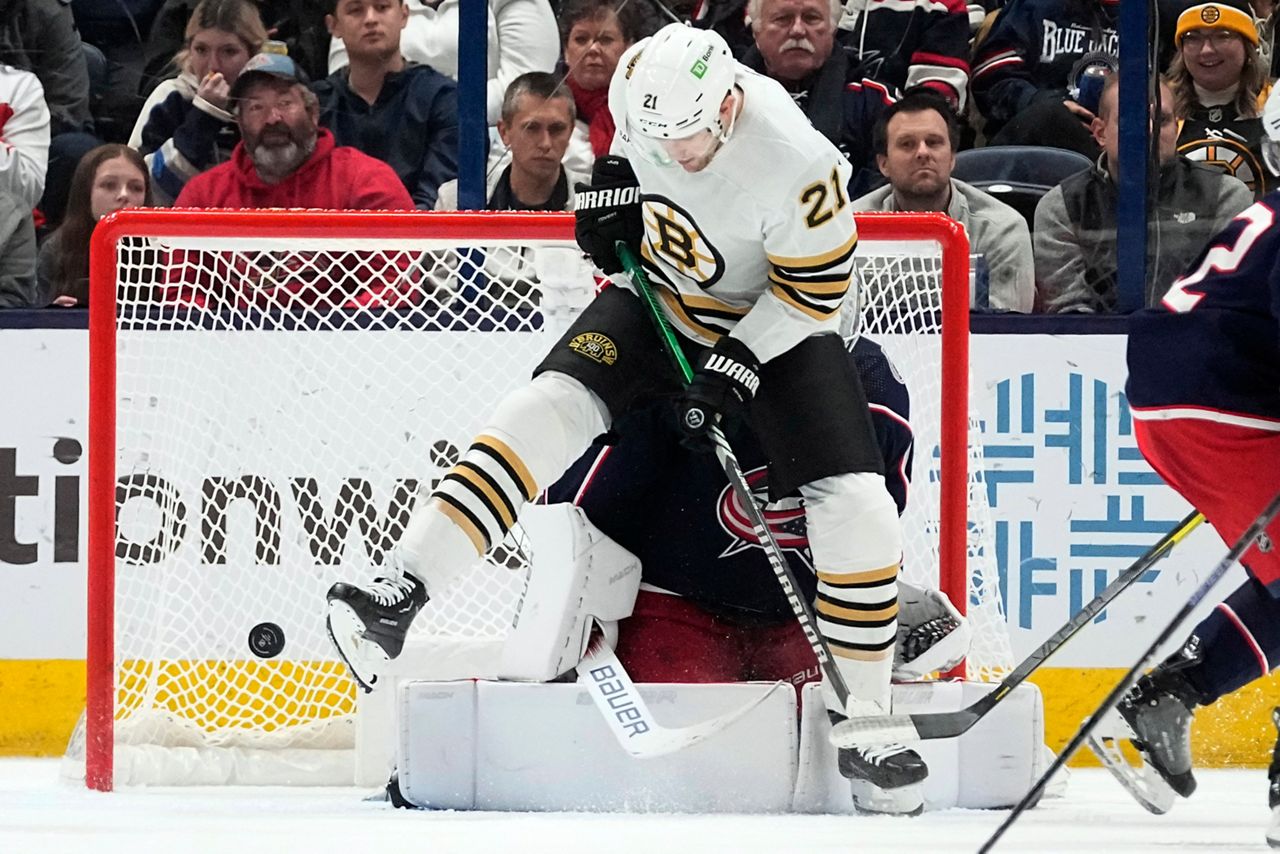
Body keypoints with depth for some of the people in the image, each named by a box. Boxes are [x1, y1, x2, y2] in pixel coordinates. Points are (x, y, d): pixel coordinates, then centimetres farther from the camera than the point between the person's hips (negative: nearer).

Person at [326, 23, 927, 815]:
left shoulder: (795, 163, -34)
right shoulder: (652, 83, -20)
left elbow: (816, 290, -21)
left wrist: (738, 366, -26)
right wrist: (612, 186, -9)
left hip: (774, 323, -3)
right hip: (660, 298, 3)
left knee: (857, 509, -15)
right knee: (550, 407, -18)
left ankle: (863, 713, 0)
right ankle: (402, 594, -22)